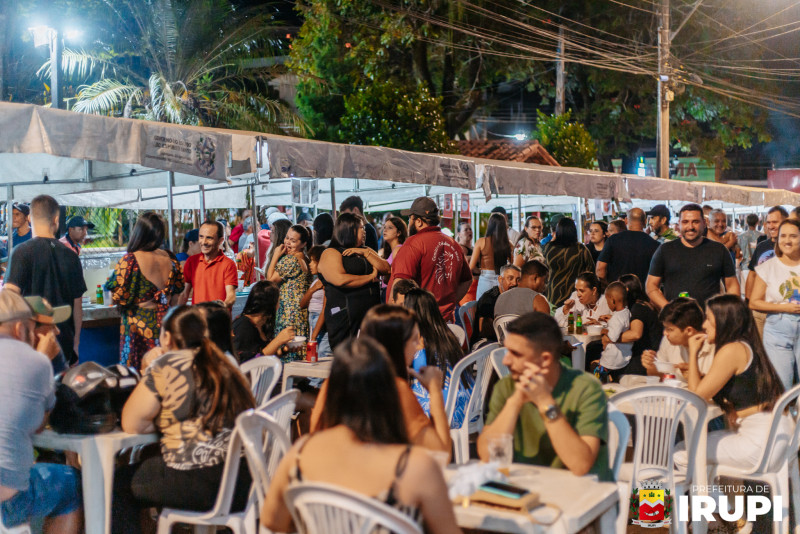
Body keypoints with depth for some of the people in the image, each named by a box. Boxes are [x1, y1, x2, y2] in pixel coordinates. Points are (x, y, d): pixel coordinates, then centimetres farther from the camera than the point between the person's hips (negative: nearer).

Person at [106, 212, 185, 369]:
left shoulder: (130, 260, -14)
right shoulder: (169, 259, 1)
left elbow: (118, 298, -12)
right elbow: (176, 298, 9)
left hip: (138, 325, -5)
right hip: (165, 324, 5)